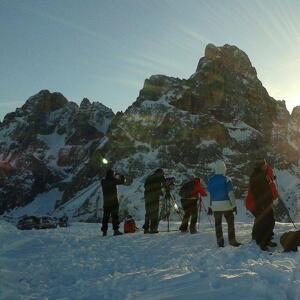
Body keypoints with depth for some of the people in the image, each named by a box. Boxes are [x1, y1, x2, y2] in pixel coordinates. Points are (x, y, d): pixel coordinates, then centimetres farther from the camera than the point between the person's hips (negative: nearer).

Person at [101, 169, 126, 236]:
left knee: (105, 217, 10)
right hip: (114, 201, -5)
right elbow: (123, 181, -5)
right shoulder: (113, 181, -11)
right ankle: (115, 230, -6)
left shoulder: (103, 182, 3)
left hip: (106, 202, 5)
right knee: (115, 216, -2)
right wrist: (122, 177, 16)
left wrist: (115, 177, 26)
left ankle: (104, 231, 12)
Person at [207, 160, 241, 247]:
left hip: (215, 206, 3)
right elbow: (231, 194, -10)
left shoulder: (211, 180, 4)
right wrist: (234, 205, -3)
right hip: (226, 205, -3)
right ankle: (232, 240, 8)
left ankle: (220, 242, 12)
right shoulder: (226, 179, -10)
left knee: (218, 224, 10)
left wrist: (210, 206, 15)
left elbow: (209, 194, 8)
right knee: (230, 222, 9)